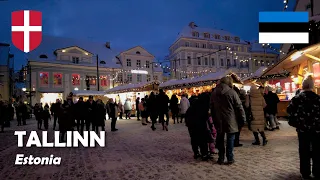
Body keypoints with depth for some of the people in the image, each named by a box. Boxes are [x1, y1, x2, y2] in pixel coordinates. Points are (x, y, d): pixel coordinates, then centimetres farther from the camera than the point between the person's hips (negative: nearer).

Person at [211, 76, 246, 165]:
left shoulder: (214, 93, 4)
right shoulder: (232, 92, -10)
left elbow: (212, 108, 11)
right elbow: (239, 107, -8)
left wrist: (214, 119, 18)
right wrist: (243, 118, 1)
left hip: (218, 121, 4)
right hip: (230, 120, -3)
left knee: (220, 139, 13)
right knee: (230, 138, 7)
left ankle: (221, 158, 18)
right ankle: (230, 158, 12)